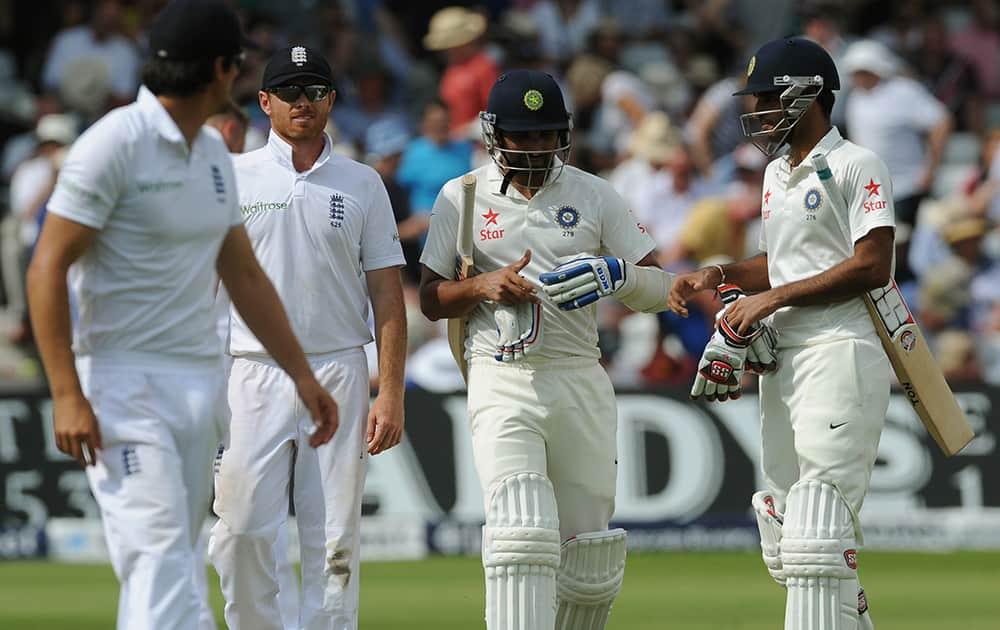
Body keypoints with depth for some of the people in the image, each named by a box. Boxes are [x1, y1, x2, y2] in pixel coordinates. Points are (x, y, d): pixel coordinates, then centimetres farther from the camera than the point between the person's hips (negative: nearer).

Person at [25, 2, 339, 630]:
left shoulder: (213, 154, 12)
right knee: (160, 557, -18)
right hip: (123, 383, -8)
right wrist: (67, 395, -21)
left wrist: (302, 374, 16)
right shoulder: (115, 143, -13)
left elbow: (244, 274, 20)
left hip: (200, 383, 8)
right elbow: (47, 270, -15)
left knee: (172, 557, 8)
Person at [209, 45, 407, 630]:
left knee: (334, 540, -1)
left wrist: (391, 393, -3)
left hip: (339, 375, 0)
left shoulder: (362, 185, 8)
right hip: (252, 374, 0)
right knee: (241, 531, -7)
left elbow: (386, 292, 6)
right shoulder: (233, 178, 7)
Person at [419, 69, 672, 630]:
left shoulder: (595, 196, 9)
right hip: (503, 381, -2)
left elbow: (660, 287, 7)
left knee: (591, 556, 3)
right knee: (522, 534, -19)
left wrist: (616, 273, -15)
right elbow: (432, 300, 9)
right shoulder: (462, 198, 7)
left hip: (581, 383, 2)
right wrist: (483, 286, -11)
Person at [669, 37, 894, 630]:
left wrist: (774, 298, -14)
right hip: (783, 358, 9)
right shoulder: (777, 174, 21)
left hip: (841, 353, -9)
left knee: (817, 525, -16)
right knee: (785, 536, 8)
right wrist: (718, 275, 12)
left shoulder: (856, 167, -6)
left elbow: (872, 267, -15)